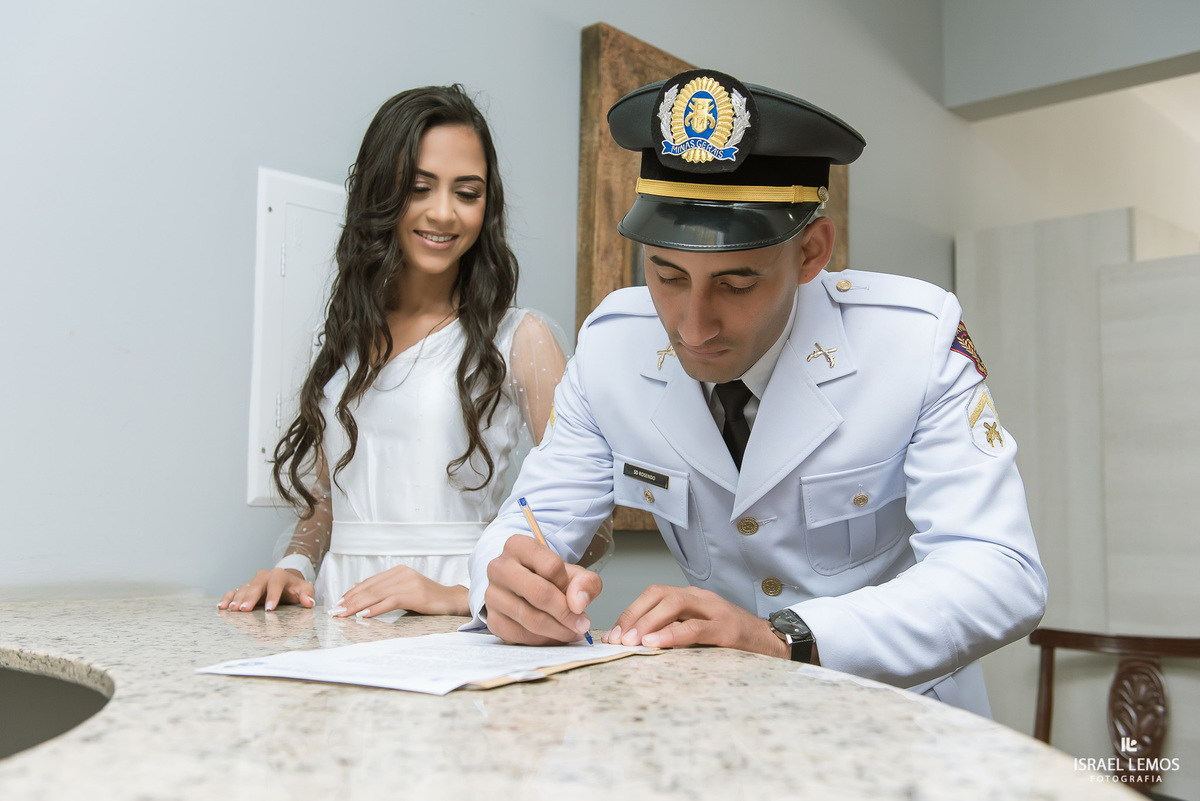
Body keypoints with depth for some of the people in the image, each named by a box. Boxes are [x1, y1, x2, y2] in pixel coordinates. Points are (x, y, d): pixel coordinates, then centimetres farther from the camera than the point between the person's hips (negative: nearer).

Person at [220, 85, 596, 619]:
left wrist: (463, 593, -17)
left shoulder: (519, 339, 0)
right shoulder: (349, 332, 16)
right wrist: (294, 567, 4)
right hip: (342, 610, 5)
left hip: (452, 634, -4)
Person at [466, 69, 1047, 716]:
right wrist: (513, 584, -29)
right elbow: (536, 521, -5)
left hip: (897, 700, -1)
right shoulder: (611, 346, -9)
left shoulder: (918, 340, -18)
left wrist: (784, 637, -35)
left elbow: (1002, 574, -22)